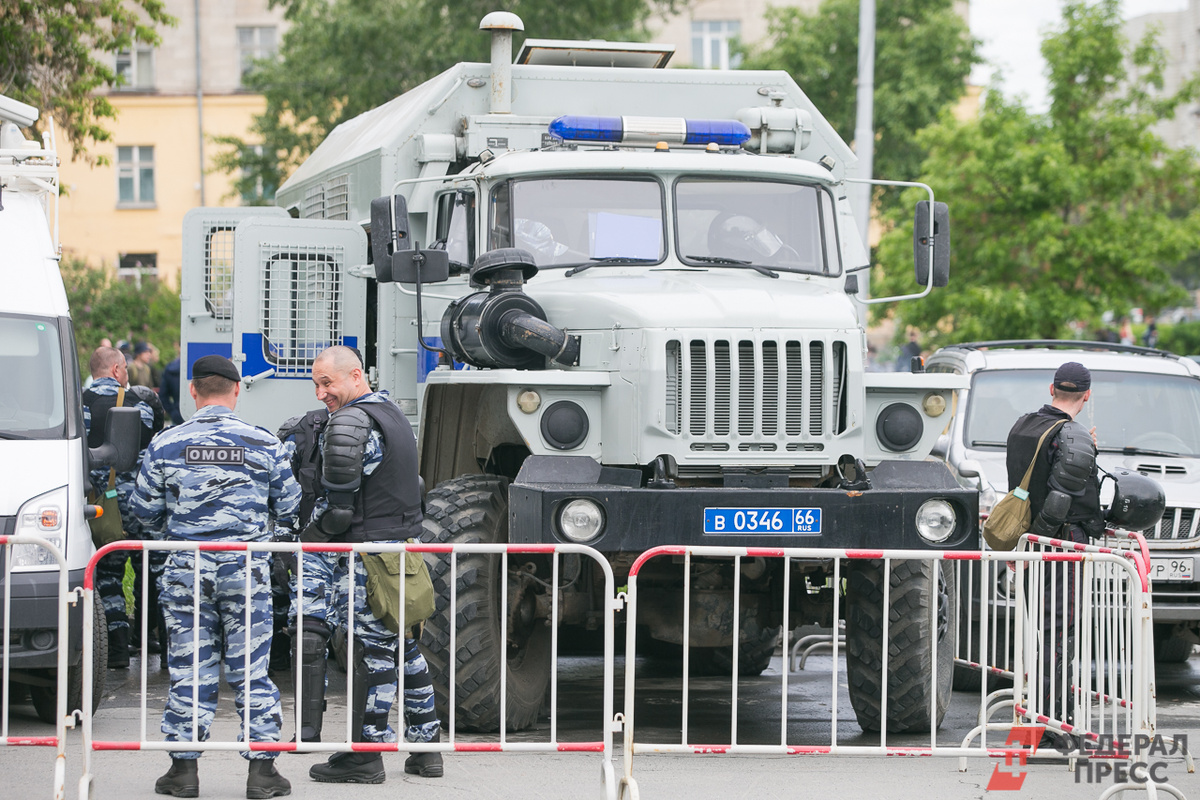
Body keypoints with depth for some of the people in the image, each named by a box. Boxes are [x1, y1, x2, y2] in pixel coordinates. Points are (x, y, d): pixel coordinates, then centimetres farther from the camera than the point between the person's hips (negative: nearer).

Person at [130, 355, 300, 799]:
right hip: (247, 569, 0)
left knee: (189, 669, 6)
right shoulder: (263, 444, -1)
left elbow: (145, 509, 5)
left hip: (186, 567, 0)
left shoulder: (166, 444, -2)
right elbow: (288, 508, 6)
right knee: (251, 669, 5)